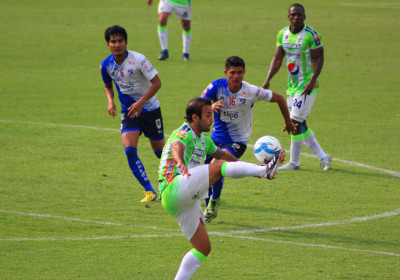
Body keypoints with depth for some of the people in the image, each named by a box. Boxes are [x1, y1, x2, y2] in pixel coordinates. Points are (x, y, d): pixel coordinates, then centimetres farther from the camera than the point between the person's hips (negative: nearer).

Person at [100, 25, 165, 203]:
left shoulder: (138, 60, -19)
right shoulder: (106, 65, -5)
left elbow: (157, 82, -17)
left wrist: (141, 102, -26)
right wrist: (110, 101, -7)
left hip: (150, 109, -3)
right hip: (128, 112, 3)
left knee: (159, 148, 10)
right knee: (129, 150, -17)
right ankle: (149, 191, -11)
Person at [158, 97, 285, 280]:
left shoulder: (203, 139, 22)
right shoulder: (185, 133, -7)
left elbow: (222, 154, 38)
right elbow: (177, 147, -31)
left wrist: (249, 169, 38)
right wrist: (180, 162, -55)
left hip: (187, 201, 10)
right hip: (174, 188, -10)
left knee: (203, 248, 7)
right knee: (218, 167, -24)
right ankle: (266, 170, -29)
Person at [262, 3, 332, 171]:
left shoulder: (311, 35, -13)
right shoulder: (282, 34, 6)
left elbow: (319, 59, -13)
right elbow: (277, 59, 12)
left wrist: (312, 81, -25)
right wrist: (268, 80, 3)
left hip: (307, 86, -7)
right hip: (292, 86, 7)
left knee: (295, 122, -10)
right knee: (300, 125, 9)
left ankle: (294, 162, 2)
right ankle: (322, 156, 20)